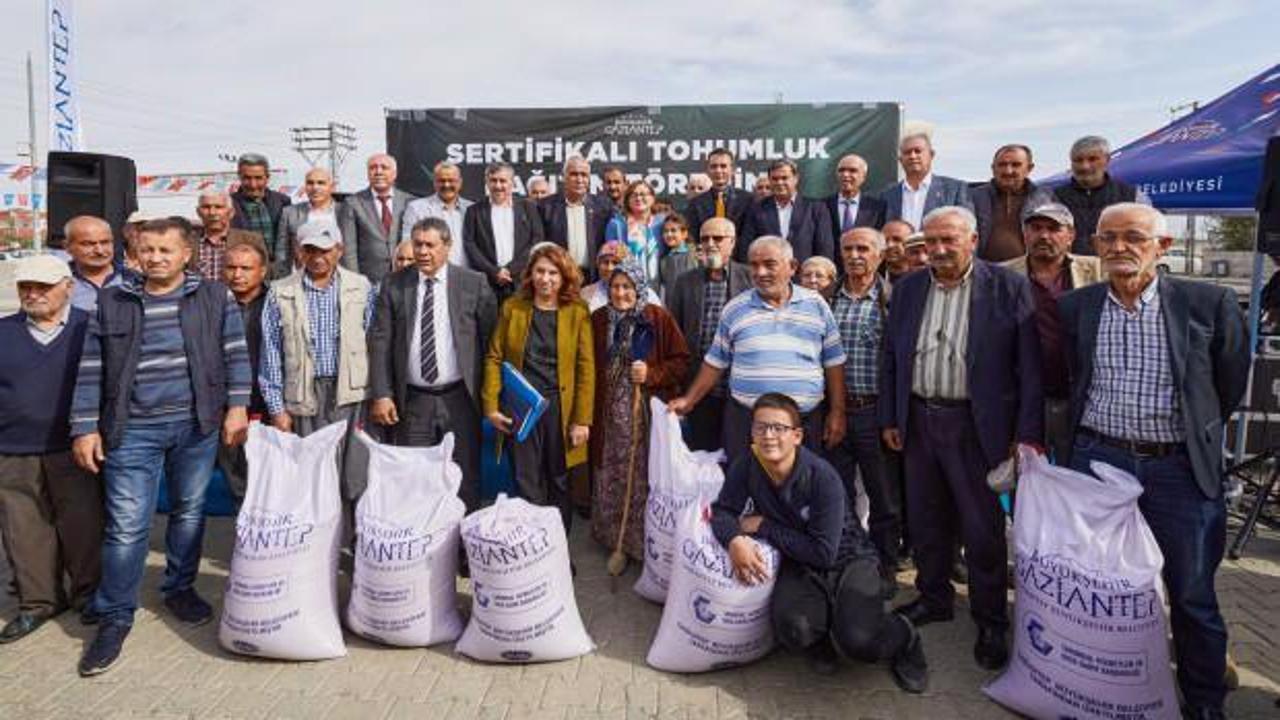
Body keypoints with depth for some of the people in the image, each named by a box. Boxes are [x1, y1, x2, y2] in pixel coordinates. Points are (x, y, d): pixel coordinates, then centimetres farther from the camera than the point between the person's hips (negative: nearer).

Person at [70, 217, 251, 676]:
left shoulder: (215, 297, 3)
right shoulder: (111, 303, 5)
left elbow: (235, 355, 2)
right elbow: (91, 371, 5)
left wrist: (236, 407, -6)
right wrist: (85, 428, 1)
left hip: (196, 425, 0)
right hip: (132, 430, 0)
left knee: (189, 512, 13)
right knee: (126, 525, 0)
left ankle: (180, 588, 33)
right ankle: (115, 617, 14)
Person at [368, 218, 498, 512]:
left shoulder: (474, 283, 0)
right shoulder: (394, 285, 4)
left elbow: (491, 339, 2)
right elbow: (379, 342, 2)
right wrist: (381, 395, -5)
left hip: (459, 398, -1)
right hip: (412, 401, 1)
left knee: (464, 481, 7)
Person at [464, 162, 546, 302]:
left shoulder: (528, 207, 11)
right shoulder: (474, 211, 11)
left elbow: (537, 242, 4)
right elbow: (470, 246, 4)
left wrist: (511, 269, -6)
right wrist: (494, 272, -8)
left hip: (522, 282, 0)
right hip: (486, 285, 0)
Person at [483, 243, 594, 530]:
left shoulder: (577, 312, -2)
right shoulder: (512, 308, 3)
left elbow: (586, 367, -4)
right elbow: (494, 358, 4)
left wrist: (582, 419, -8)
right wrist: (492, 406, -4)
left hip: (561, 408, -1)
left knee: (559, 482, 12)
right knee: (527, 485, 5)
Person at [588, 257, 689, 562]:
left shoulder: (658, 318, -5)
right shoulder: (598, 319, 4)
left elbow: (682, 362, -3)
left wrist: (651, 374, -17)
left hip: (648, 414, -3)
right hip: (609, 415, 3)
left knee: (645, 477, 1)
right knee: (611, 477, 8)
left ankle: (647, 543, 17)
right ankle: (615, 538, 24)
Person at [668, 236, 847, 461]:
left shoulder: (816, 305, 5)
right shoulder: (734, 309, 5)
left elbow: (833, 362, 7)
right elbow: (715, 363, 10)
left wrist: (837, 412, 3)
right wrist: (689, 400, 5)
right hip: (745, 421, 0)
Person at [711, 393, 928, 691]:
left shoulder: (823, 477, -23)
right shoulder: (746, 466, -10)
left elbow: (823, 552, -23)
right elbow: (722, 510, -4)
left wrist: (763, 527, -21)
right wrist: (734, 539, -27)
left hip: (847, 559, -3)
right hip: (799, 565, 3)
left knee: (858, 641, -28)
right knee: (793, 629, -30)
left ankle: (902, 636, 9)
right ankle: (820, 639, 10)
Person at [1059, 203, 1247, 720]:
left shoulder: (1209, 303, -6)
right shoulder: (1073, 308, 0)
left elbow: (1231, 384, 8)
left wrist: (1194, 437, 16)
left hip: (1181, 469, -1)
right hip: (1098, 461, 2)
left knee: (1193, 597, 10)